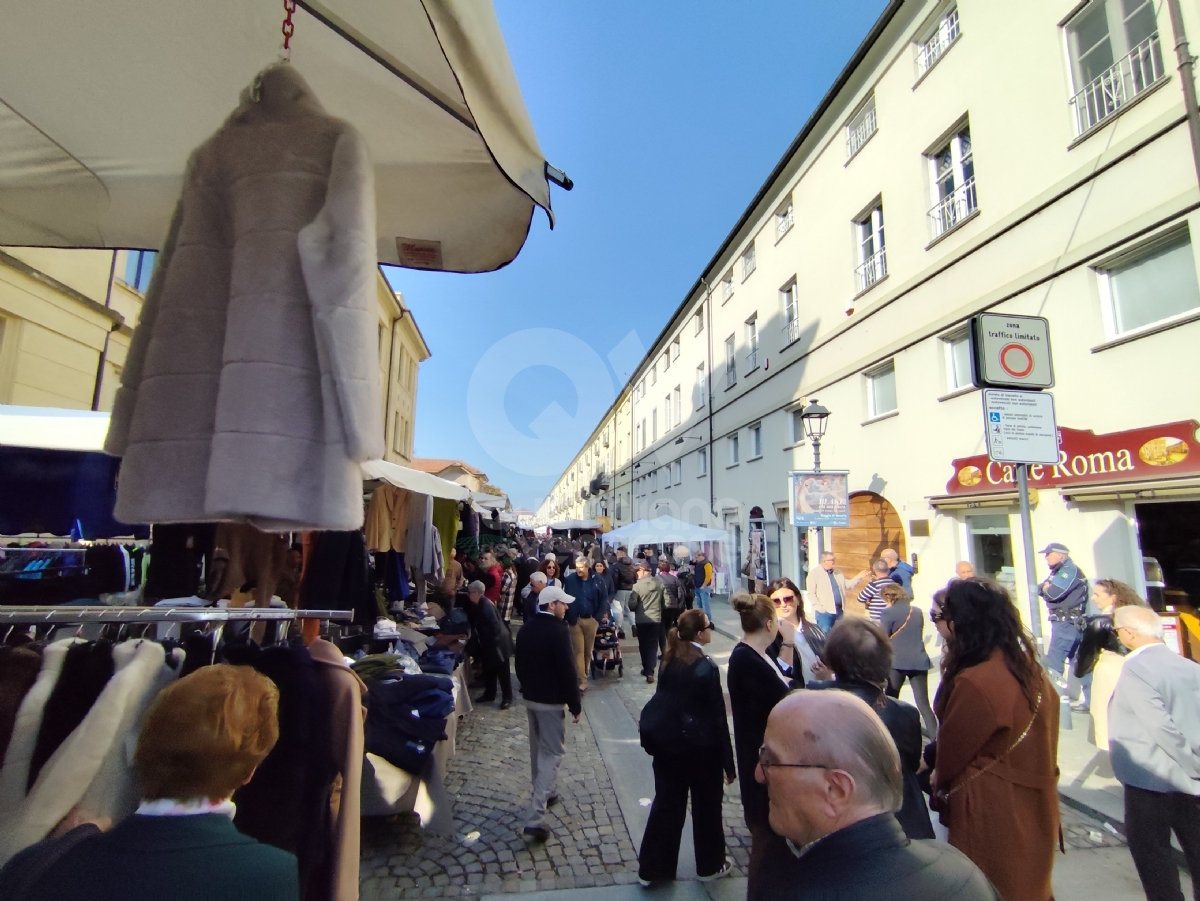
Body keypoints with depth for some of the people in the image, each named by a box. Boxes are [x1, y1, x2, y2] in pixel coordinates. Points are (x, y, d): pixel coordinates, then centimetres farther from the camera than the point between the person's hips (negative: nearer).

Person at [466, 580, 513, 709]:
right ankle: (489, 694, 32)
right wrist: (475, 639, 13)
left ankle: (507, 698, 14)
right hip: (488, 644, 10)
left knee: (502, 672, 3)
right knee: (489, 670, 19)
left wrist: (490, 642, -20)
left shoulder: (486, 605, -25)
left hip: (497, 644, -10)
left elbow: (496, 626, -28)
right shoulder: (479, 605, 5)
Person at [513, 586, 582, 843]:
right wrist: (575, 705, -12)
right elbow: (567, 671, -20)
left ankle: (543, 793, 38)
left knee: (538, 747, 22)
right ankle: (535, 817, -7)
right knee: (553, 752, -2)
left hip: (529, 696, 8)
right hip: (551, 700, -8)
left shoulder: (525, 628, 4)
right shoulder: (558, 631, -21)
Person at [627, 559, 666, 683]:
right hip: (656, 619, 3)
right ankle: (650, 671, 1)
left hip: (642, 620, -3)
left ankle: (647, 669, 21)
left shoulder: (637, 585, -14)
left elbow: (632, 604, -14)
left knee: (643, 645, 13)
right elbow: (666, 601, 4)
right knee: (653, 645, 8)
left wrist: (636, 610, 8)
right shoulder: (659, 583, -3)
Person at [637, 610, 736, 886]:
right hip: (702, 747, -5)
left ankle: (651, 868, 26)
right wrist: (728, 762, -7)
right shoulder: (707, 667, -19)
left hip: (669, 744, 5)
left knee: (666, 805, 16)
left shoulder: (669, 661, -3)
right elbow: (718, 716, -15)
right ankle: (709, 865, 35)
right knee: (706, 807, 17)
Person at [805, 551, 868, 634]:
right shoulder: (814, 574, -8)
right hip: (824, 611, -7)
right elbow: (811, 593, -11)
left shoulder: (837, 571, 13)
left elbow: (847, 585, 17)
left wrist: (859, 577, 6)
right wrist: (819, 607, -18)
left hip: (839, 610, 7)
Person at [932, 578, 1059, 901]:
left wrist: (939, 785, 5)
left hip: (992, 815, -7)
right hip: (1033, 809, 8)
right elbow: (1044, 744, 8)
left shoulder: (974, 683, -30)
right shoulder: (1030, 669, -4)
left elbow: (951, 753, -14)